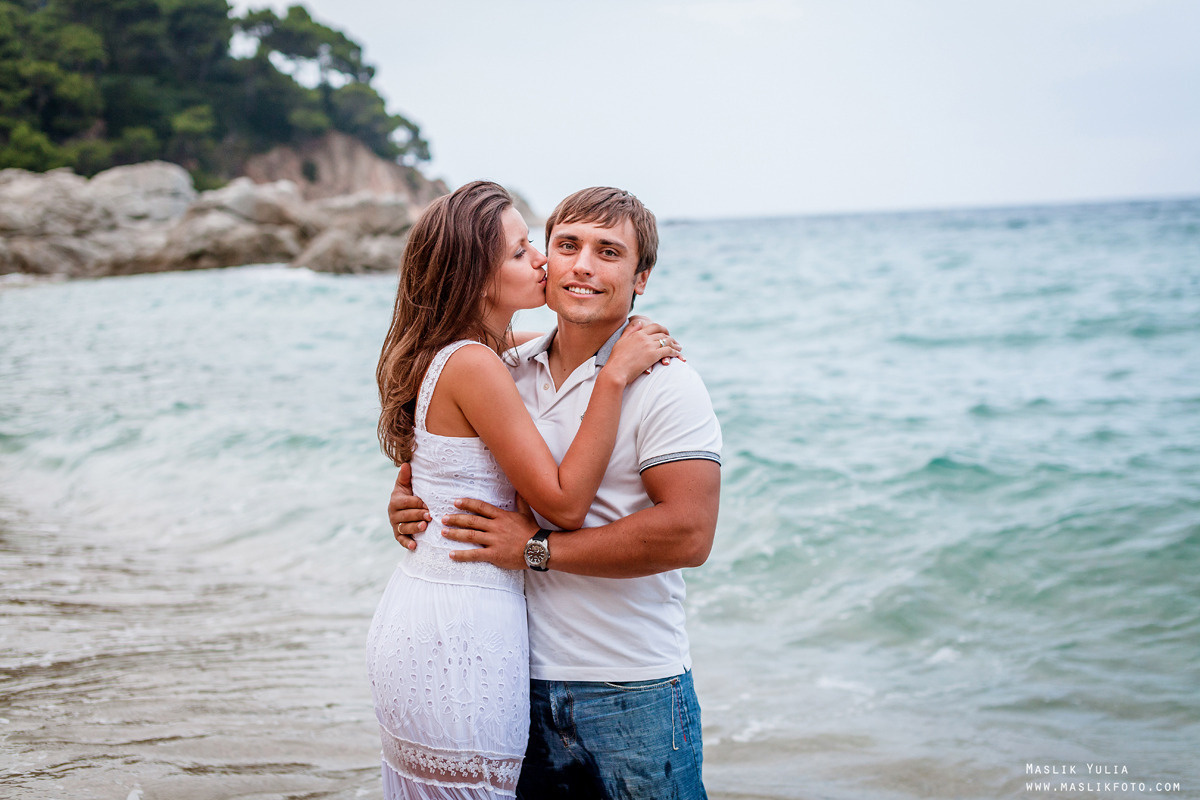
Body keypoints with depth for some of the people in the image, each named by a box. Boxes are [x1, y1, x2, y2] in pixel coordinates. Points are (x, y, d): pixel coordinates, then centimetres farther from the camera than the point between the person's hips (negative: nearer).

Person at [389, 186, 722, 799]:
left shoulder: (664, 384, -10)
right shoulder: (509, 370, 6)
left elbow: (688, 533, -21)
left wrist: (537, 548, -19)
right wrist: (408, 496, -1)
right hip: (522, 685, 5)